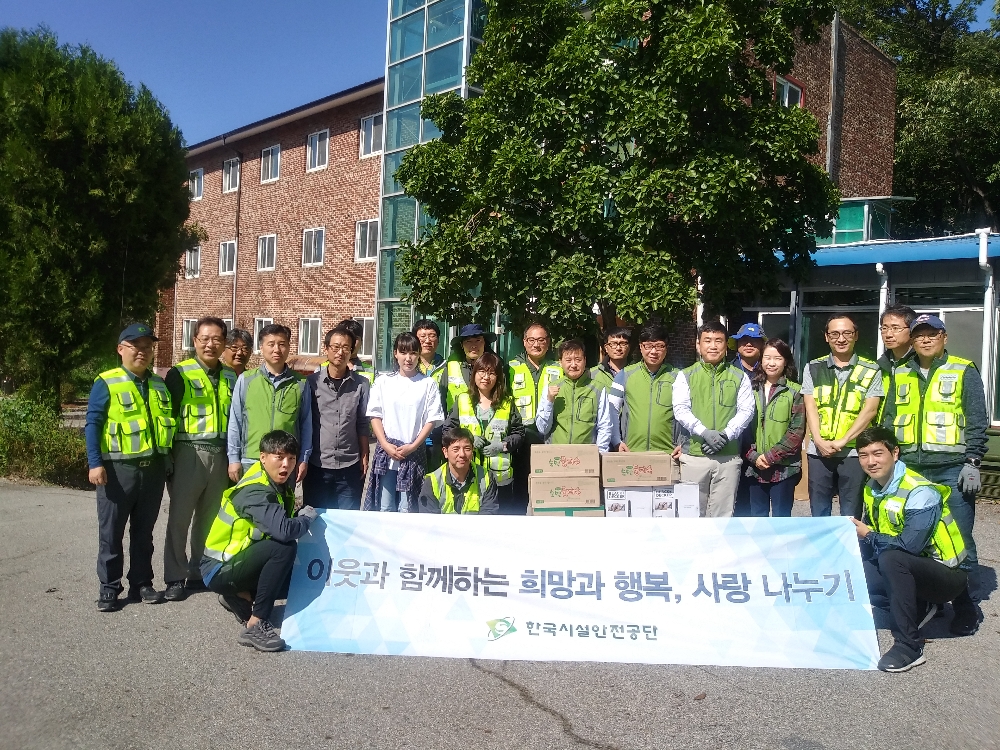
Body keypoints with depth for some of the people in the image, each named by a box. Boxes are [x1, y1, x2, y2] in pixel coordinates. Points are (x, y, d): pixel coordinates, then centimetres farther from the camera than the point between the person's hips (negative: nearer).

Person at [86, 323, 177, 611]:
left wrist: (168, 461, 13)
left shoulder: (159, 384, 11)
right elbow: (93, 424, -8)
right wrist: (95, 463, -16)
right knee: (111, 532, 4)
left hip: (153, 468, 5)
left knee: (144, 531, 13)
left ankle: (141, 584, 22)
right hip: (118, 468, -4)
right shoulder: (106, 383, -5)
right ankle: (109, 589, 14)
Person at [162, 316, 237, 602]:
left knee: (209, 518, 11)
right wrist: (166, 456, -7)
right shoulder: (180, 373, -2)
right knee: (179, 517, 1)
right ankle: (176, 578, 11)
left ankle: (199, 573, 23)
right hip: (188, 453, -4)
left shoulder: (231, 377, 11)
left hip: (220, 455, 4)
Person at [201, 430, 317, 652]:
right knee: (284, 549, -29)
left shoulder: (281, 481, 1)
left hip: (240, 560, 9)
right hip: (219, 569, -9)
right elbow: (284, 531, -38)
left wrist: (303, 512, -7)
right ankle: (256, 625, -23)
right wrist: (308, 517, -18)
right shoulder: (254, 492, -25)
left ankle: (240, 596, 11)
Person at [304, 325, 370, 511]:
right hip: (317, 466, 0)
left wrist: (364, 456, 5)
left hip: (350, 467, 1)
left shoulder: (361, 384, 1)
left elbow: (362, 424, 7)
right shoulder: (311, 382, -1)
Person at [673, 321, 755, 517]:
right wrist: (705, 432, -18)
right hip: (693, 456, -1)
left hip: (729, 457, 1)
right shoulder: (685, 376, 7)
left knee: (724, 514, 5)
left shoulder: (739, 377, 10)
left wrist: (726, 435, -13)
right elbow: (681, 410, -4)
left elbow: (746, 410, 2)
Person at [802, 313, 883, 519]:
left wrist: (842, 441, -14)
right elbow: (810, 407, 1)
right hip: (818, 451, 2)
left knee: (851, 516, 5)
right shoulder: (813, 368, 8)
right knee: (818, 514, 9)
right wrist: (819, 441, -13)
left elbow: (869, 410, -5)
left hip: (854, 452, -2)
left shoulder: (870, 371, 3)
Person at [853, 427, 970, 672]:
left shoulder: (920, 491, -23)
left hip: (947, 575, -8)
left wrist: (870, 536, -15)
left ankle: (909, 647, -27)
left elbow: (909, 545, -29)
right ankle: (918, 607, 13)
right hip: (910, 568, 8)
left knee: (891, 559, -35)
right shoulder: (872, 488, 2)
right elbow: (869, 535, 10)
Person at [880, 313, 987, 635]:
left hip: (952, 469, -4)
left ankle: (965, 608, 13)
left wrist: (973, 463, -8)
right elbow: (889, 421, 15)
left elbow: (977, 421, -1)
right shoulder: (901, 375, 13)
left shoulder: (964, 371, 3)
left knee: (958, 541, -1)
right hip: (910, 470, 4)